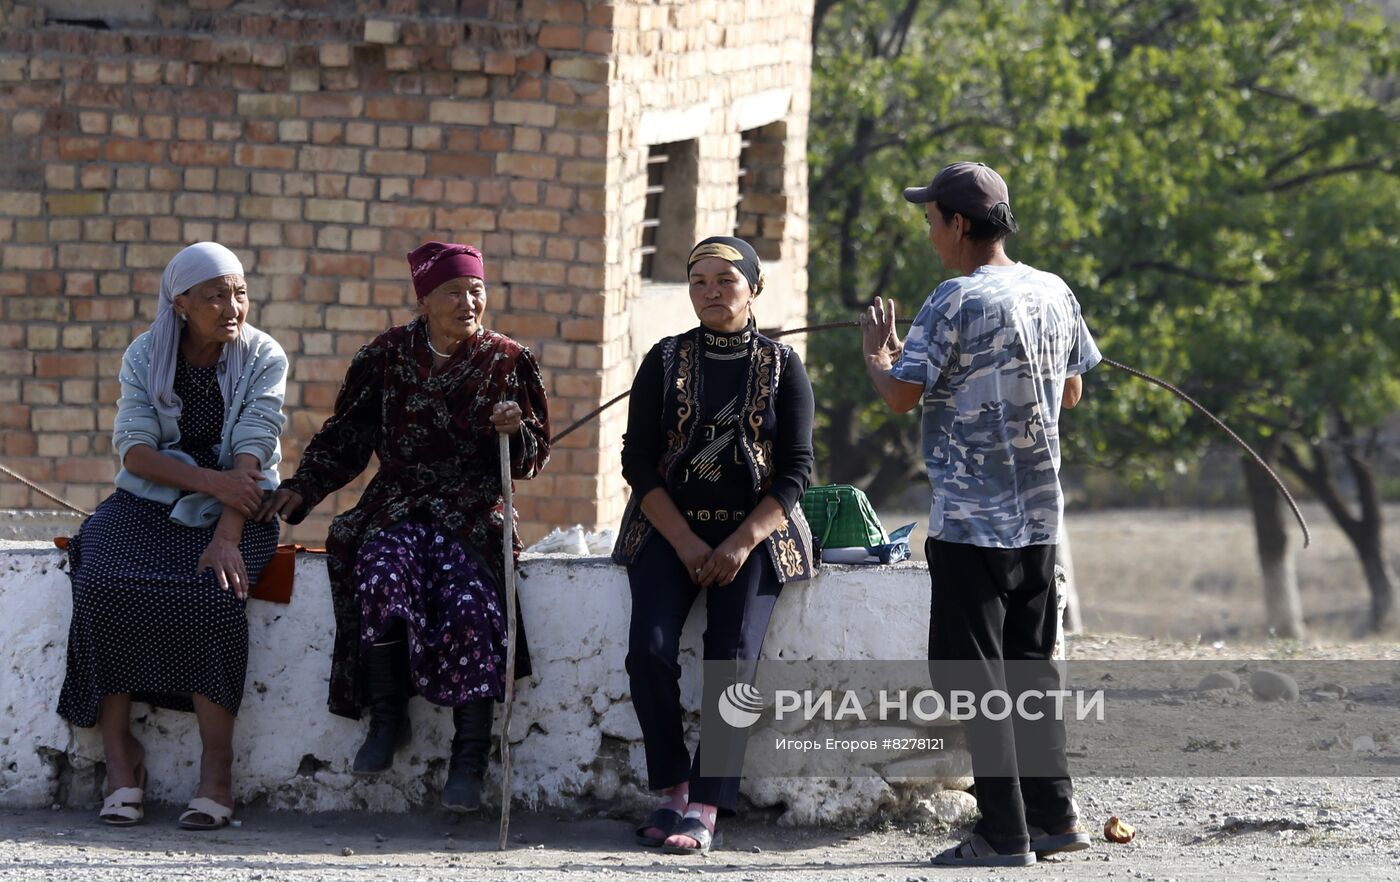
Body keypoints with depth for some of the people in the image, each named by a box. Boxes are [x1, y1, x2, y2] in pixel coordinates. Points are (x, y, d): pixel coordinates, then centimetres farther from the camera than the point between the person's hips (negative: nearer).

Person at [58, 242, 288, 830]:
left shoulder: (263, 358, -3)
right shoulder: (145, 357, 2)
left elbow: (249, 453, -14)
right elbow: (133, 450, -7)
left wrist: (226, 537, -27)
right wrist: (209, 480, -22)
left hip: (233, 508, -2)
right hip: (149, 503, 2)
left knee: (212, 591, -32)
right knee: (104, 584, -28)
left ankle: (217, 771, -25)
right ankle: (119, 756, -21)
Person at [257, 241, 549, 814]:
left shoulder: (507, 362, 8)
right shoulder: (386, 358, 9)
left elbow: (532, 460, 11)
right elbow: (346, 438, 13)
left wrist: (516, 431, -12)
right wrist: (301, 489, -1)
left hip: (471, 516, -1)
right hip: (396, 510, 1)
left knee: (470, 600, -30)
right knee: (382, 575, -33)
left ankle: (469, 760, -26)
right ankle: (387, 720, -18)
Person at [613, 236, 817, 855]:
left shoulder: (782, 366, 4)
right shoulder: (666, 361, 7)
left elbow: (796, 470, 0)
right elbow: (638, 458, 2)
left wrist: (741, 544, -14)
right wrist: (686, 544, -11)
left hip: (754, 531, -1)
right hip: (670, 526, 1)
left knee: (733, 656, -21)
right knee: (650, 647, -21)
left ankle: (705, 809, -21)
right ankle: (672, 788, -8)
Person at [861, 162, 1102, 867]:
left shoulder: (957, 301, -15)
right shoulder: (1054, 294, 7)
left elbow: (901, 395, -14)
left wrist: (875, 352, 7)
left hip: (971, 517, -7)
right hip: (1040, 511, 7)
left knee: (974, 671, -2)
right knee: (1031, 664, 16)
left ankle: (1004, 832, -5)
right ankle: (1054, 816, 17)